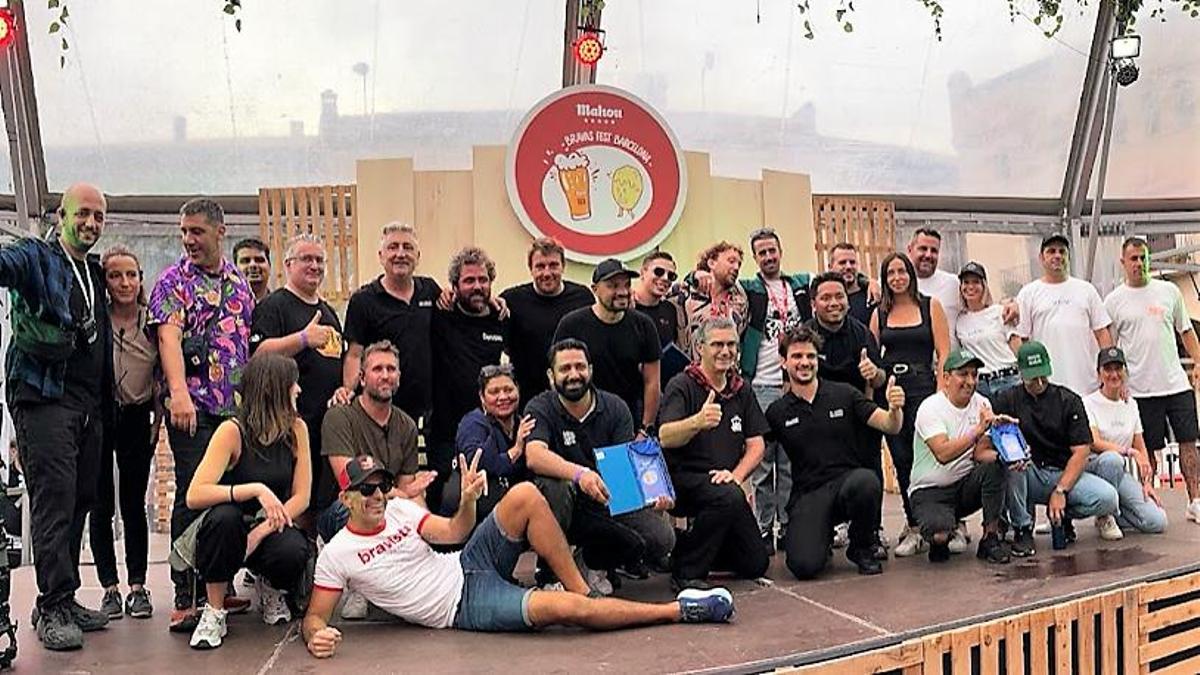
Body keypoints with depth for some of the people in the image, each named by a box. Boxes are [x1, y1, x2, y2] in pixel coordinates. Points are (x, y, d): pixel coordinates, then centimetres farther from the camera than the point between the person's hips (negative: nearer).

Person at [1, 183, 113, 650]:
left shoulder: (95, 274, 20)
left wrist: (106, 402, 18)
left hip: (89, 405, 7)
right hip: (45, 398, -7)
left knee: (79, 501, 9)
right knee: (54, 500, -9)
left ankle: (63, 599, 18)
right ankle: (53, 607, -2)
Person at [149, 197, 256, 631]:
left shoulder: (239, 282, 15)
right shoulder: (173, 281, -1)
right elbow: (169, 337, -15)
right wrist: (179, 391, -29)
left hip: (236, 406, 5)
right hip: (192, 405, -5)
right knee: (193, 496, -7)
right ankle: (185, 600, -2)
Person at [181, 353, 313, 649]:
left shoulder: (297, 429, -5)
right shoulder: (232, 431, -17)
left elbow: (301, 497, -7)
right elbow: (194, 496, -27)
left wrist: (261, 532, -21)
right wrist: (256, 489, -37)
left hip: (272, 527, 2)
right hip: (229, 531, -2)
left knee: (294, 552, -32)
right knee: (223, 516, -37)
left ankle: (268, 588, 8)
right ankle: (214, 612, -16)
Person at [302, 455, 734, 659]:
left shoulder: (399, 509, 7)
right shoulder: (335, 555, -6)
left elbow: (452, 532, 1)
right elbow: (314, 616, -5)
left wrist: (467, 500, -21)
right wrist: (316, 636, -30)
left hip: (469, 566, 6)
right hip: (464, 607, -6)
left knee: (525, 495, -18)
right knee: (566, 609, -26)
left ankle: (584, 592, -10)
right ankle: (681, 610, -14)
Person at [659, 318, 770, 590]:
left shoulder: (742, 390, 9)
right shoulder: (682, 386, -9)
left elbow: (756, 445, 6)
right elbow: (665, 438, -24)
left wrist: (736, 475, -14)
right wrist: (698, 422, -44)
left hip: (725, 482, 6)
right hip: (684, 478, -6)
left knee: (756, 565, 6)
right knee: (728, 496, -37)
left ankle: (693, 542, 28)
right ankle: (687, 572, -20)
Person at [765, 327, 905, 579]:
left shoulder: (844, 394, 6)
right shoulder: (777, 412, 8)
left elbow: (890, 426, 1)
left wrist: (895, 409, -22)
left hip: (848, 480, 1)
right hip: (808, 494, 0)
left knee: (866, 481, -37)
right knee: (804, 566, -25)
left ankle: (862, 549, -4)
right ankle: (822, 539, 16)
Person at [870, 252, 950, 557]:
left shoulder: (931, 306, 6)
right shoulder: (880, 313, 12)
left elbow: (944, 354, 0)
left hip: (922, 388, -3)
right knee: (900, 460, 4)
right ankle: (914, 527, 13)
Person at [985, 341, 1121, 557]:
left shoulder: (1069, 401, 2)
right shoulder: (1007, 400, 1)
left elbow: (1081, 451, -5)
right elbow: (986, 444, -7)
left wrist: (1060, 491, -16)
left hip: (1065, 473, 1)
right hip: (1028, 476, -1)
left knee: (1107, 498, -25)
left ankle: (1062, 515, 8)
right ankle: (1022, 528, -15)